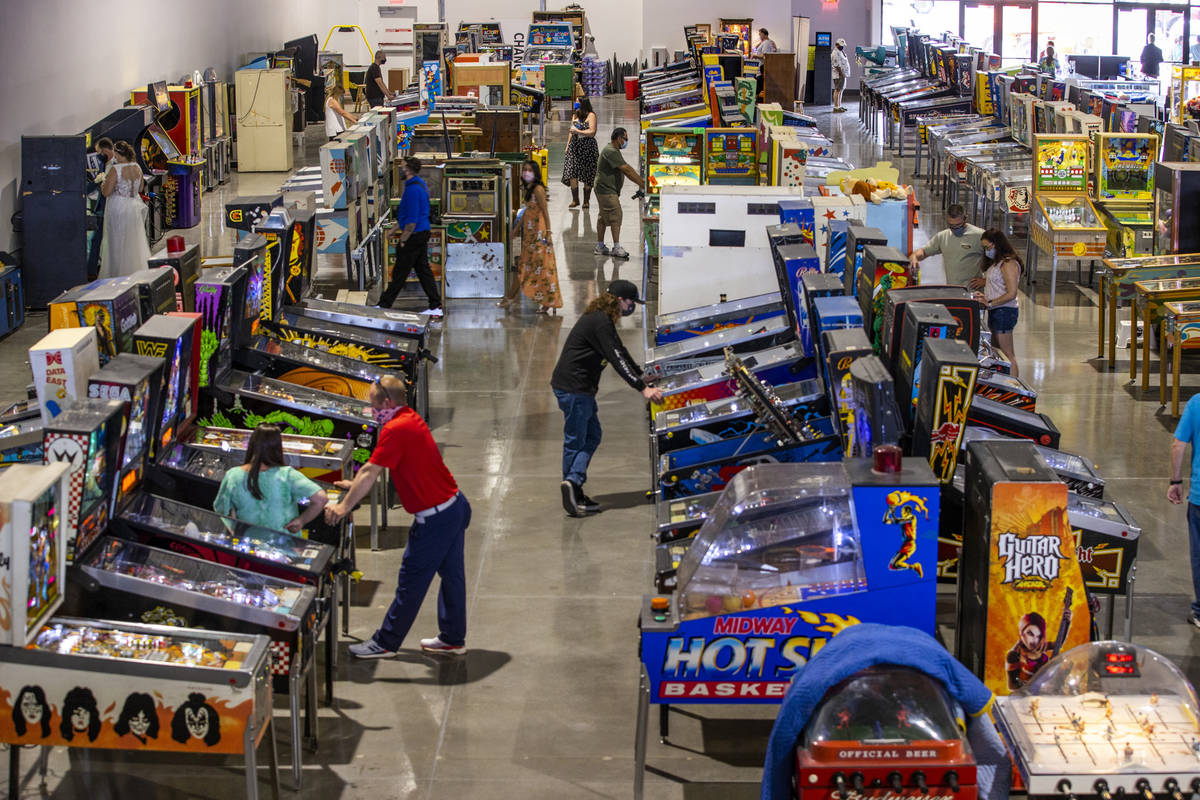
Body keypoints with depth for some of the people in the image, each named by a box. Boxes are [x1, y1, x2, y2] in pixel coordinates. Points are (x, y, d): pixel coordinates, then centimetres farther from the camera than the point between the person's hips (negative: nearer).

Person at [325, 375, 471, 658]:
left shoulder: (395, 430, -19)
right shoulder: (410, 418, 12)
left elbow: (370, 472, -17)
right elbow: (376, 468, 23)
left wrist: (344, 507, -11)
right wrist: (356, 485, 28)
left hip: (435, 517, -10)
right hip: (455, 506, 10)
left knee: (411, 582, 1)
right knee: (451, 574, 17)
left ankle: (385, 643, 11)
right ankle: (452, 638, 28)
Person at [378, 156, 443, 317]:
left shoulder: (413, 189, -20)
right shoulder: (420, 184, 13)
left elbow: (412, 219, -23)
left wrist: (403, 239, -17)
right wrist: (395, 230, 27)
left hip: (414, 236, -10)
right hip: (423, 233, 10)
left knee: (399, 273, -1)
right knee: (423, 269, 12)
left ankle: (384, 305, 7)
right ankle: (435, 306, 12)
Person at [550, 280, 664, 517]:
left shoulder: (600, 319, 15)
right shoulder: (600, 322, -19)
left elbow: (620, 352, 25)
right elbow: (617, 359, -23)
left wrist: (642, 376, 29)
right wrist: (643, 388, -23)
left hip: (581, 388, 10)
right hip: (572, 388, -10)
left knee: (592, 436, 11)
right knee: (575, 441, -5)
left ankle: (574, 494, 9)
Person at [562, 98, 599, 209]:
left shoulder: (591, 115, -5)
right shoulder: (575, 116, 15)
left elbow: (592, 132, -12)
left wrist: (578, 131, -17)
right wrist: (567, 145, 17)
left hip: (587, 147, -5)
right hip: (574, 146, 5)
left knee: (587, 176, 1)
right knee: (571, 173, -8)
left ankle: (586, 201, 11)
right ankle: (575, 199, 0)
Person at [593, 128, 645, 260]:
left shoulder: (613, 151, 17)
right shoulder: (611, 152, -18)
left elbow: (626, 170, 16)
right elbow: (626, 170, -20)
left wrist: (640, 181, 7)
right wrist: (641, 183, -18)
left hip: (605, 190, 11)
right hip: (607, 191, -11)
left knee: (603, 218, 13)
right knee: (615, 217, -10)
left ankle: (600, 246, 18)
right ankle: (616, 248, -10)